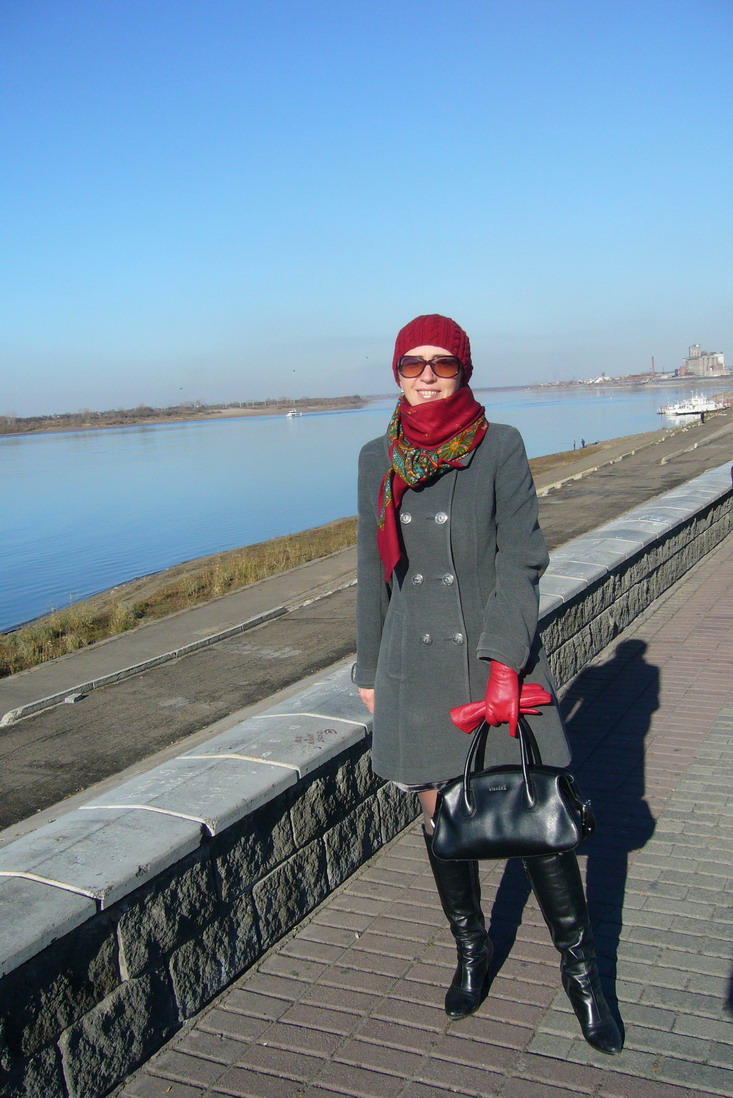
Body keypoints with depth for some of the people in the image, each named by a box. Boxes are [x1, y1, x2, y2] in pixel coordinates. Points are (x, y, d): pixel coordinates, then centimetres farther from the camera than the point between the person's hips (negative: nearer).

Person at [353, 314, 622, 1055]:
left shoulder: (500, 447, -4)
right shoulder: (377, 459, 5)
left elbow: (522, 558, -8)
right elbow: (373, 571, 11)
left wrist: (504, 659, -17)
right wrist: (368, 669, 14)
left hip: (498, 659, -2)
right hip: (415, 666, 3)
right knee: (440, 817, 11)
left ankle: (580, 968, 22)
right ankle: (471, 950, 34)